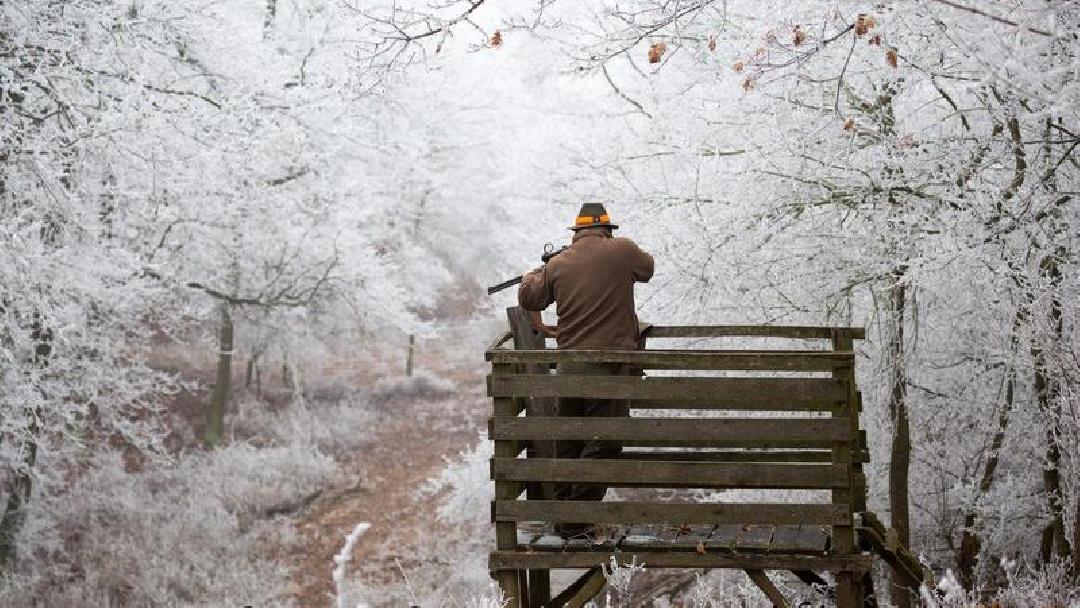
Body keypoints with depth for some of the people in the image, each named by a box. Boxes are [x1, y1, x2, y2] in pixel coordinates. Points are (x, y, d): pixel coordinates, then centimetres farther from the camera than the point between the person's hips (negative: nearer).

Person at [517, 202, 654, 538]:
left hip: (568, 366, 5)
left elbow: (528, 297, 19)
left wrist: (532, 274, 40)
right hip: (608, 367, -5)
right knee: (603, 444, 0)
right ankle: (575, 521, -2)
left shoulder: (557, 264, 6)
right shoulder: (622, 251, -3)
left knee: (569, 443, 17)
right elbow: (646, 268, 18)